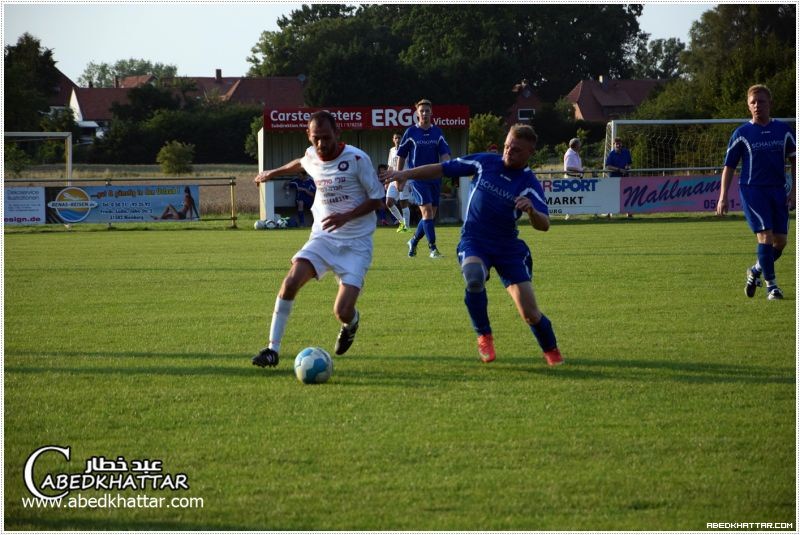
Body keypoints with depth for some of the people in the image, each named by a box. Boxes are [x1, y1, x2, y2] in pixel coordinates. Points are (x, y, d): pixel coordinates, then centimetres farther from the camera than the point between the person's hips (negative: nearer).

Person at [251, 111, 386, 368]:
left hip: (356, 243, -4)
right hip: (323, 237, 4)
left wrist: (346, 216, -22)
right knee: (291, 281, -22)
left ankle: (351, 323, 26)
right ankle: (273, 349, -13)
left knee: (342, 312, -15)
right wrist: (273, 173, 40)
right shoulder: (311, 156, 1)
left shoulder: (357, 159, -15)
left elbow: (377, 199, -8)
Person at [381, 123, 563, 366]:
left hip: (508, 246, 0)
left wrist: (531, 210, -43)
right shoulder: (484, 162, -5)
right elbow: (442, 169, 3)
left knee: (530, 313, -7)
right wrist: (406, 174, -4)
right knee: (474, 277, -36)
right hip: (474, 241, 0)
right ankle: (484, 337, -14)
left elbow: (544, 225, -22)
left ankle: (552, 352, 25)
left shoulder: (529, 184, -10)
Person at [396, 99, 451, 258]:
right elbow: (401, 155, 6)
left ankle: (413, 241, 29)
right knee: (427, 211, -17)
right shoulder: (411, 132, 0)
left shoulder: (438, 132, 8)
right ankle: (433, 248, -16)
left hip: (435, 178, 4)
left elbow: (445, 153, 3)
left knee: (430, 214, 7)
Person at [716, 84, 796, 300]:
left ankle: (756, 271, 27)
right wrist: (723, 197, -4)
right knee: (765, 236, -15)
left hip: (778, 190, 4)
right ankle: (771, 285, -5)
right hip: (752, 190, -4)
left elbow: (794, 160, 14)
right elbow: (729, 166, 3)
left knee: (780, 241, 2)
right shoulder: (742, 134, 0)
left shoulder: (783, 130, 7)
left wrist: (794, 190, 3)